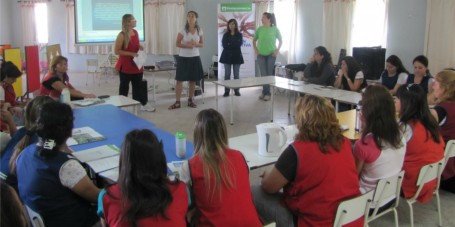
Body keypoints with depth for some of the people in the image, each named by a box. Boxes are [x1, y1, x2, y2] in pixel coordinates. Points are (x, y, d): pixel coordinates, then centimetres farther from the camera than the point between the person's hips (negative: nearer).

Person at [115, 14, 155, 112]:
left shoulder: (135, 32, 6)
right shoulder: (122, 35, -16)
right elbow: (116, 51, -17)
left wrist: (140, 47, -1)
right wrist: (131, 54, -20)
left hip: (136, 65, 7)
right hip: (125, 66, -6)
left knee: (138, 85, 13)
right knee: (124, 86, 5)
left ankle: (144, 104, 20)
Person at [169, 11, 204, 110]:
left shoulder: (199, 31, 2)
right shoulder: (183, 30, -5)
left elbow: (202, 44, 7)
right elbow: (177, 44, -5)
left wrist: (196, 44, -14)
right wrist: (187, 45, -21)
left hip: (195, 57, 2)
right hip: (183, 57, -2)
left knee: (193, 80, 8)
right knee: (179, 79, -4)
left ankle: (190, 100, 21)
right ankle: (177, 102, 2)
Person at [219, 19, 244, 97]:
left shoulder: (239, 35, 4)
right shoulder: (225, 35, 7)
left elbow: (239, 44, -10)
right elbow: (224, 45, -5)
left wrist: (229, 44, -12)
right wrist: (233, 45, -12)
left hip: (236, 56, -1)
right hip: (227, 56, 1)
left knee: (236, 74, 4)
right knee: (227, 74, 0)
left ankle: (236, 90, 10)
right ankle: (226, 91, 3)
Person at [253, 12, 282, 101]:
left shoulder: (275, 29, -6)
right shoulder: (260, 29, -1)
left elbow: (280, 41, 5)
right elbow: (254, 40, 13)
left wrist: (277, 50, -5)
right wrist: (255, 49, 2)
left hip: (271, 55, -2)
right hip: (261, 55, 2)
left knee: (269, 74, 3)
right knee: (263, 74, 5)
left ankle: (267, 93, 11)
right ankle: (265, 92, 16)